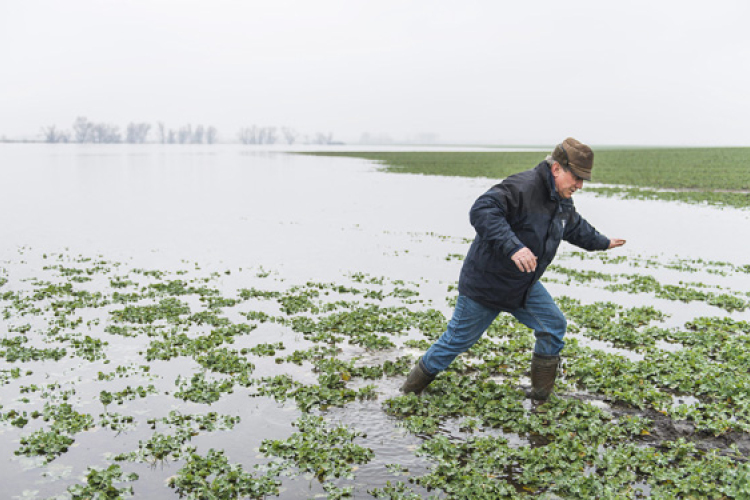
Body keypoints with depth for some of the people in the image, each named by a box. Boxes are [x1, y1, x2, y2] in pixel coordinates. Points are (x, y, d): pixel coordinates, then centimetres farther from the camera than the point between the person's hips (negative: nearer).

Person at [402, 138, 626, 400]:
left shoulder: (563, 202, 5)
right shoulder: (522, 187, -27)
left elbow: (576, 227, 27)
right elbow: (482, 211, -40)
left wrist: (602, 242, 41)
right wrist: (513, 247, -50)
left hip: (525, 287, 8)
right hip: (486, 283, -8)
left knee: (553, 325, 3)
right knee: (459, 338, 5)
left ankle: (541, 395, 20)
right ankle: (418, 380, 28)